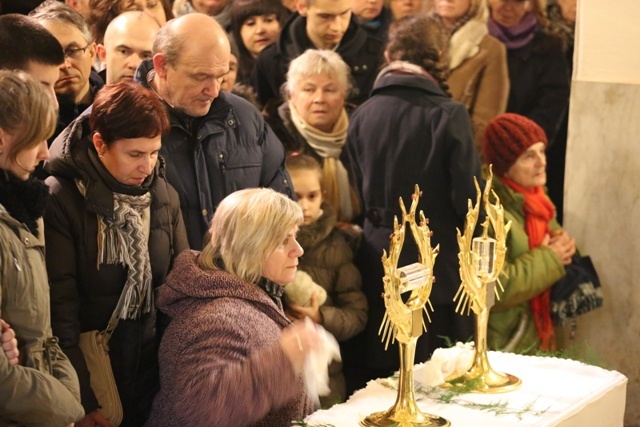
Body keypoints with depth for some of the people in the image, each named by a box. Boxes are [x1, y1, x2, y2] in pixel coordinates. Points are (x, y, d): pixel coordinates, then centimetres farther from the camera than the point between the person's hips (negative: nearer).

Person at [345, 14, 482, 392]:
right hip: (437, 264, -4)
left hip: (379, 265, 4)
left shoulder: (362, 116, -1)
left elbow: (359, 194, 5)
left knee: (379, 382, 15)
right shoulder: (448, 115, -12)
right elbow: (469, 200, -13)